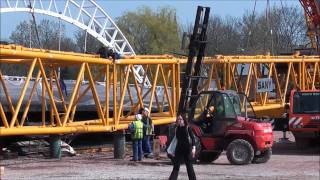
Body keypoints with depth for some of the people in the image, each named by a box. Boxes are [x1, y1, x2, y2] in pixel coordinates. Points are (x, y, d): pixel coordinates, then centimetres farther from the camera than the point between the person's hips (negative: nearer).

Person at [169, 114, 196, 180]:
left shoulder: (187, 128, -6)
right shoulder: (177, 129, 7)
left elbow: (192, 138, -9)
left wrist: (193, 148, -22)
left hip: (187, 149, -4)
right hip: (179, 149, 4)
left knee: (189, 166, 4)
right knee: (176, 166, -1)